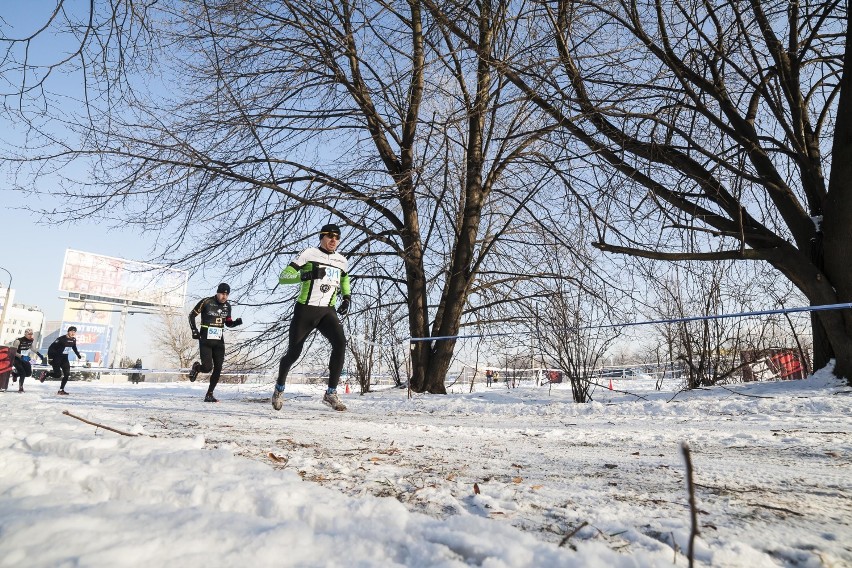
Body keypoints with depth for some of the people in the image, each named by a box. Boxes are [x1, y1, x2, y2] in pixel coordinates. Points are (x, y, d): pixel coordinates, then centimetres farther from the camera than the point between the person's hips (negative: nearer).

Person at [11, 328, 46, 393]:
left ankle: (15, 374, 28)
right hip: (16, 359, -6)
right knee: (23, 373, -17)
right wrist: (22, 357, -37)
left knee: (29, 373, 1)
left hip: (25, 359, 6)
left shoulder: (31, 340, -3)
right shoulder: (18, 341, -23)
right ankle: (20, 388, -1)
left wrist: (38, 354, 13)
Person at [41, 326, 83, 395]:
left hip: (64, 359, 6)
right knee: (58, 374, -11)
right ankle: (45, 374, 20)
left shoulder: (73, 340, 3)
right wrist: (50, 358, -17)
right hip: (56, 358, -6)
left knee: (67, 374, -6)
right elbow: (51, 347, -14)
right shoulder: (61, 339, -18)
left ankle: (61, 390, 4)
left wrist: (78, 355, 24)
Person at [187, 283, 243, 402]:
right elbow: (192, 315, 2)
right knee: (207, 368, -12)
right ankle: (196, 367, 24)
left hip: (219, 342, 5)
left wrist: (236, 322, -5)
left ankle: (209, 395, 12)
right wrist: (194, 330, -9)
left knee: (218, 369, 0)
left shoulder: (227, 305, 7)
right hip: (205, 341, -4)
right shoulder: (206, 302, -8)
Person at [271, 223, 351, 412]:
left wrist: (347, 298, 13)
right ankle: (279, 388, 35)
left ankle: (331, 393, -12)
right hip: (305, 310, -3)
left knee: (340, 343, -22)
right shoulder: (309, 253, -5)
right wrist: (305, 275, -25)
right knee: (293, 353, 5)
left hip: (327, 312, 3)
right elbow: (283, 277, -9)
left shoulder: (342, 261, 9)